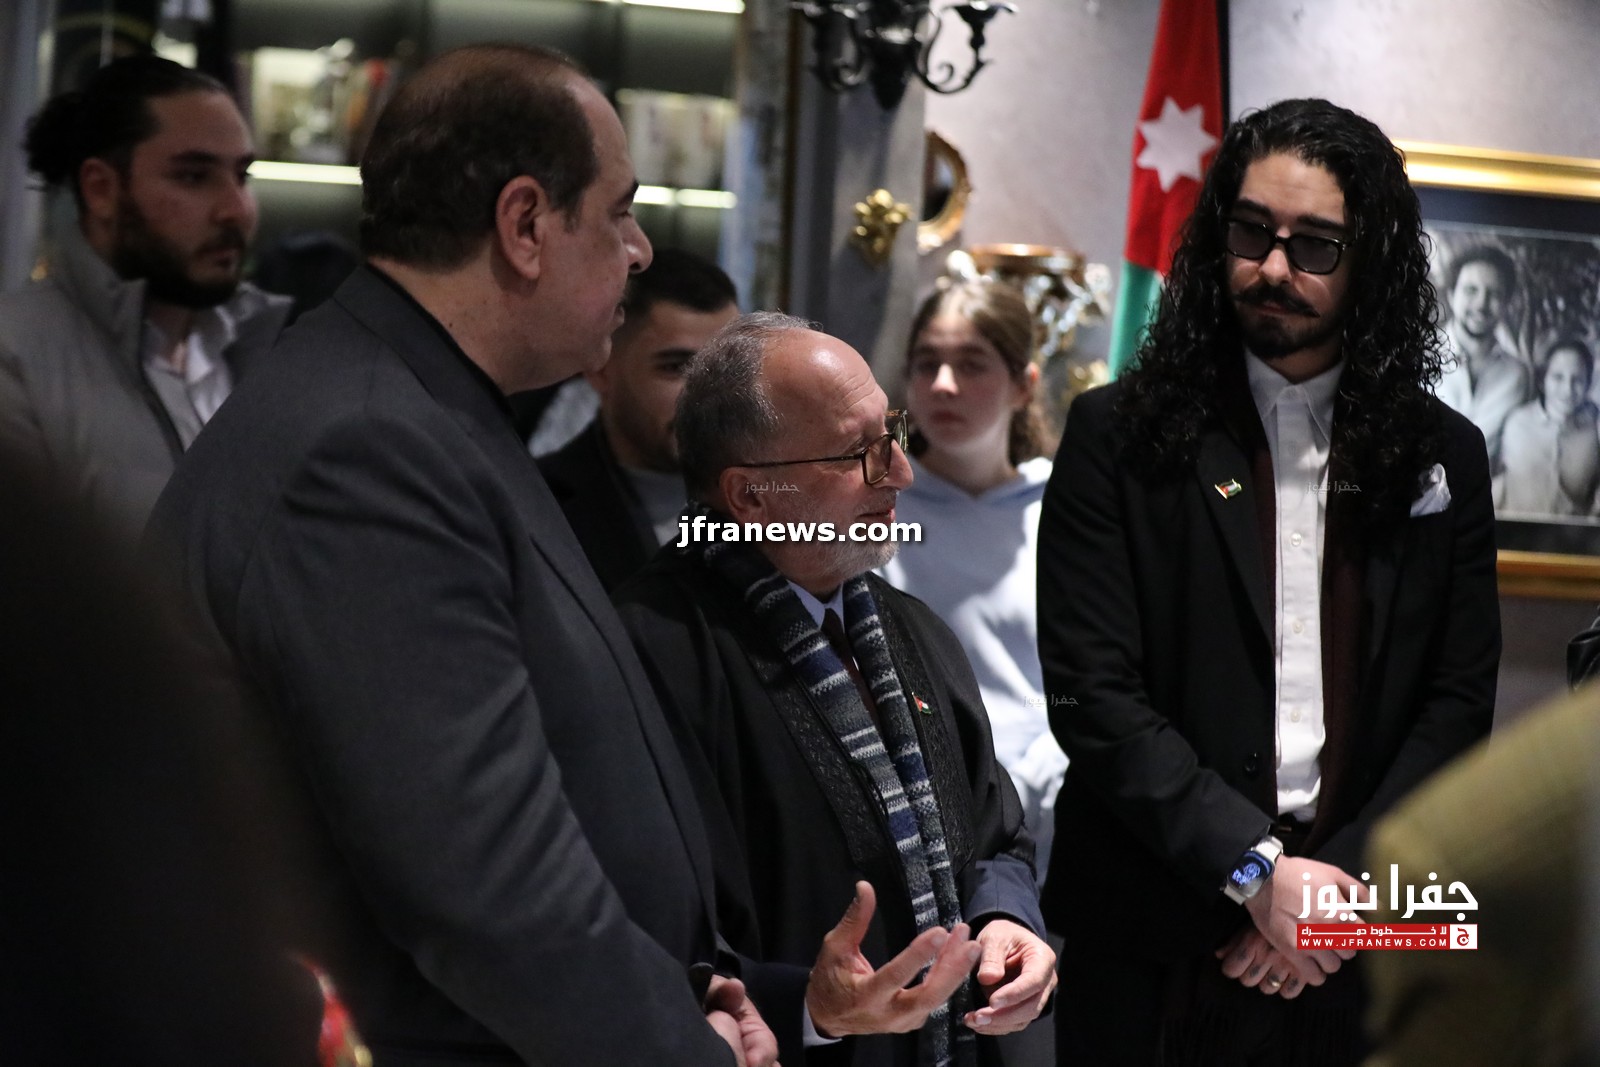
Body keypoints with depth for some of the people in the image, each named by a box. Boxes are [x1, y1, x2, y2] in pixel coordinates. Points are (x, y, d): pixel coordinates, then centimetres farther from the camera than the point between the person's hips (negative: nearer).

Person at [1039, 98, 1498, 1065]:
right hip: (1156, 946, -2)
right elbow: (1093, 693, -9)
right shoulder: (1120, 437, -2)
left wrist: (1341, 880, -10)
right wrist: (1258, 869, -15)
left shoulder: (1444, 457, 6)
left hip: (1356, 947, 2)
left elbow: (1459, 702, 3)